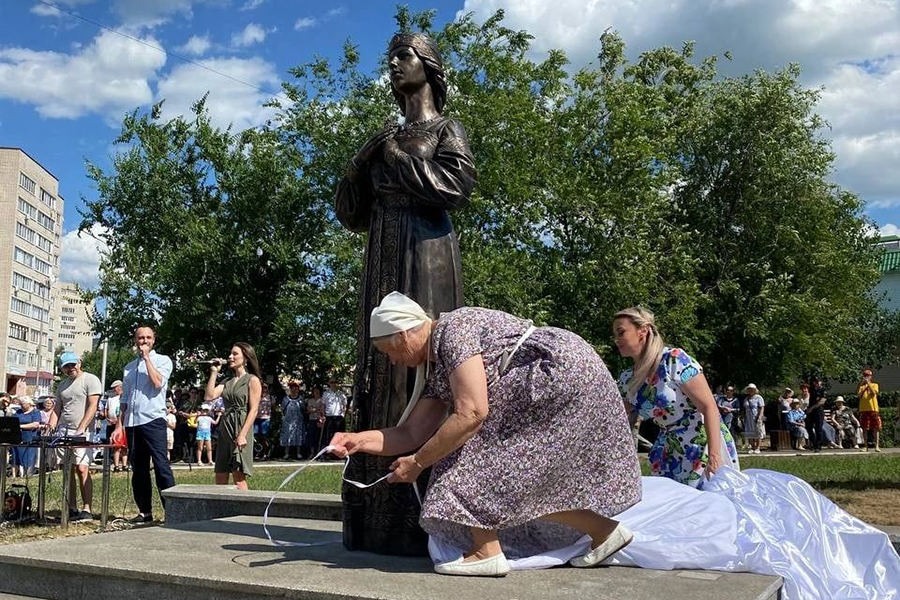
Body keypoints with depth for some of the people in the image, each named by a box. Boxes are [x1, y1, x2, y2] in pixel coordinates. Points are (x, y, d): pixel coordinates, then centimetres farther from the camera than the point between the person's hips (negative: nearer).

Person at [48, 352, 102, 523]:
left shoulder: (90, 380, -4)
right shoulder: (62, 385, 19)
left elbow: (92, 407, -13)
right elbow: (57, 409, 22)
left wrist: (81, 428, -22)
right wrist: (51, 426, 4)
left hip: (82, 433, -7)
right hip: (63, 432, 7)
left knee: (82, 469, -13)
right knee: (67, 470, 5)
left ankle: (87, 510, -12)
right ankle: (72, 509, 10)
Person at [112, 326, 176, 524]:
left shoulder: (163, 360, 4)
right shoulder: (129, 367, 20)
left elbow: (157, 382, -15)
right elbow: (124, 399, 22)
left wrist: (146, 357, -8)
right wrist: (119, 425, 14)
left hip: (153, 419, -6)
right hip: (132, 422, 6)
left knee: (161, 465, -12)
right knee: (138, 469, 8)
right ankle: (145, 511, 14)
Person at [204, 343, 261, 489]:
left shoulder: (252, 380, -2)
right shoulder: (228, 381, 17)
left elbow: (254, 410, -10)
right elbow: (209, 396, 4)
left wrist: (242, 434, -19)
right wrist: (214, 373, 5)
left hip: (241, 428, -7)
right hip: (225, 428, 7)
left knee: (239, 478, -8)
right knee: (220, 478, 8)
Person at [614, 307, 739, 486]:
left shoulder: (675, 360, -17)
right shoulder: (627, 380, 3)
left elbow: (709, 406, -18)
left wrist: (714, 456, -25)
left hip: (704, 445, -6)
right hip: (669, 455, 6)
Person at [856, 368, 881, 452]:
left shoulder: (874, 385, 9)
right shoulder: (861, 386, 13)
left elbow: (874, 393, -11)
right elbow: (858, 395, -4)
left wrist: (868, 383, -13)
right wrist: (861, 383, -9)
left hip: (873, 409, -1)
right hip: (863, 409, 2)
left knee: (876, 428, -3)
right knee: (865, 428, 2)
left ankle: (877, 446, 0)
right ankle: (865, 446, 5)